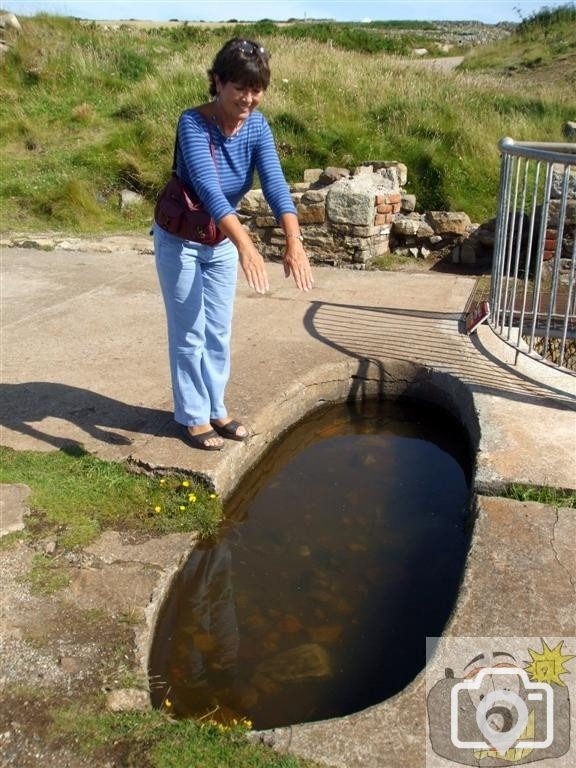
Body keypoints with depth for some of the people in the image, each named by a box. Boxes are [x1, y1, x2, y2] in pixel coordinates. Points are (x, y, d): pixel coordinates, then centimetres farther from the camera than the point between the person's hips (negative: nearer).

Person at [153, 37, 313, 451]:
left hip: (222, 241, 5)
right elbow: (208, 187, -42)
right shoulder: (193, 123, -27)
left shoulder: (257, 126, -12)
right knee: (190, 333, 4)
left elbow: (275, 182, -26)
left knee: (219, 332, 13)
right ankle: (194, 417, 19)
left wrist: (294, 239, -43)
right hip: (180, 241, -5)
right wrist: (245, 244, -55)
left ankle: (215, 409, 29)